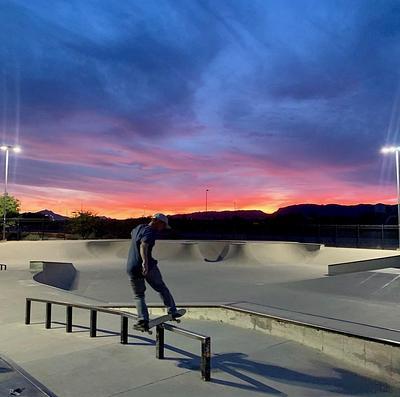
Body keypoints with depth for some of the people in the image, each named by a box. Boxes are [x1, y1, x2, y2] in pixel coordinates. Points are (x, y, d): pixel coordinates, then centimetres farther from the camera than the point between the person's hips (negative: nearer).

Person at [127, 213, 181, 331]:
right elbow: (144, 246, -31)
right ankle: (172, 311, 22)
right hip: (148, 267, -6)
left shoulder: (138, 228, 13)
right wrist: (145, 262, -46)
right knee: (161, 288, 15)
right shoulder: (150, 232, -12)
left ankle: (143, 320, 1)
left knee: (139, 296, 14)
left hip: (131, 268, 6)